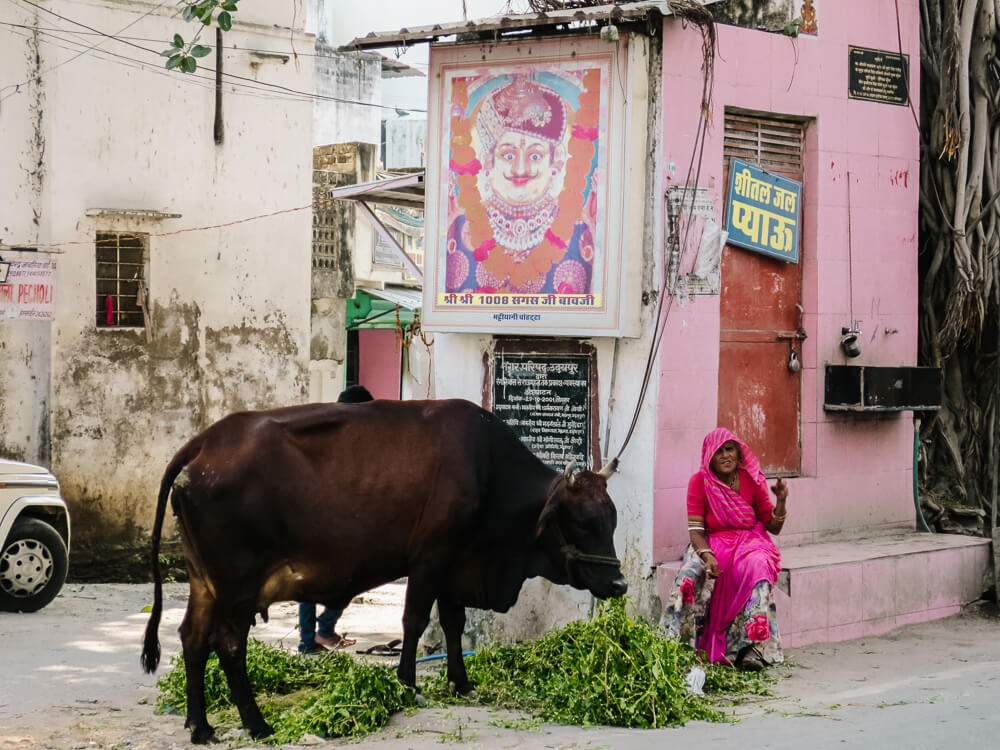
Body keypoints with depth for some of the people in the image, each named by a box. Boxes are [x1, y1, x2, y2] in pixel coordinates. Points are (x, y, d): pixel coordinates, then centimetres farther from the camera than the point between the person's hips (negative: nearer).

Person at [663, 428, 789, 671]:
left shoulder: (752, 480, -2)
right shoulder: (699, 482, -4)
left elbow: (774, 527, 3)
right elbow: (695, 530, -9)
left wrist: (781, 501, -16)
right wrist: (707, 556, -28)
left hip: (749, 542, 0)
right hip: (711, 543, 0)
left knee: (757, 567, -35)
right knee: (689, 573, -32)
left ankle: (753, 648, -40)